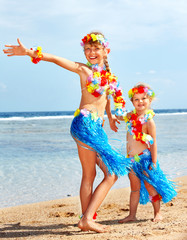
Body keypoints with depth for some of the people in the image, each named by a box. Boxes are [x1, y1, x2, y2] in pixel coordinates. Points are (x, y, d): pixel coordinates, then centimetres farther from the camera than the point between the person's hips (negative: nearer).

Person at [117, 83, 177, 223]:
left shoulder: (149, 121, -15)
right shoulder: (131, 116, 4)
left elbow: (153, 143, -14)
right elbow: (119, 116, 27)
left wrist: (154, 162, -15)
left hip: (144, 158, -6)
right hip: (131, 159, 6)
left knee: (149, 186, 4)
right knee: (135, 188, 11)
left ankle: (157, 213, 18)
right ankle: (132, 215, 16)